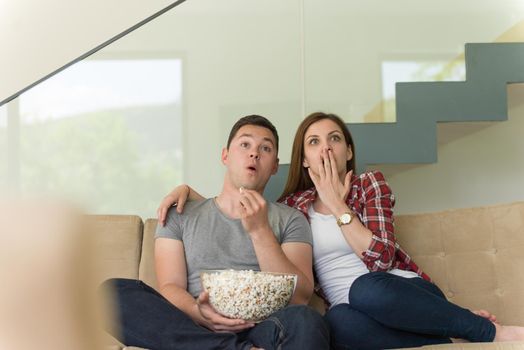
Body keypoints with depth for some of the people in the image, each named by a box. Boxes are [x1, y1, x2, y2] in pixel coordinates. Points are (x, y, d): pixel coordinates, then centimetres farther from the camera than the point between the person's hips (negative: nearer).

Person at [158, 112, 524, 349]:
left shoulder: (370, 184, 4)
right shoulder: (294, 205, 12)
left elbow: (379, 259, -10)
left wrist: (337, 204, -7)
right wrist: (187, 189, 7)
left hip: (410, 295, -1)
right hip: (356, 309, 1)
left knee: (365, 289, -38)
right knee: (339, 320, -37)